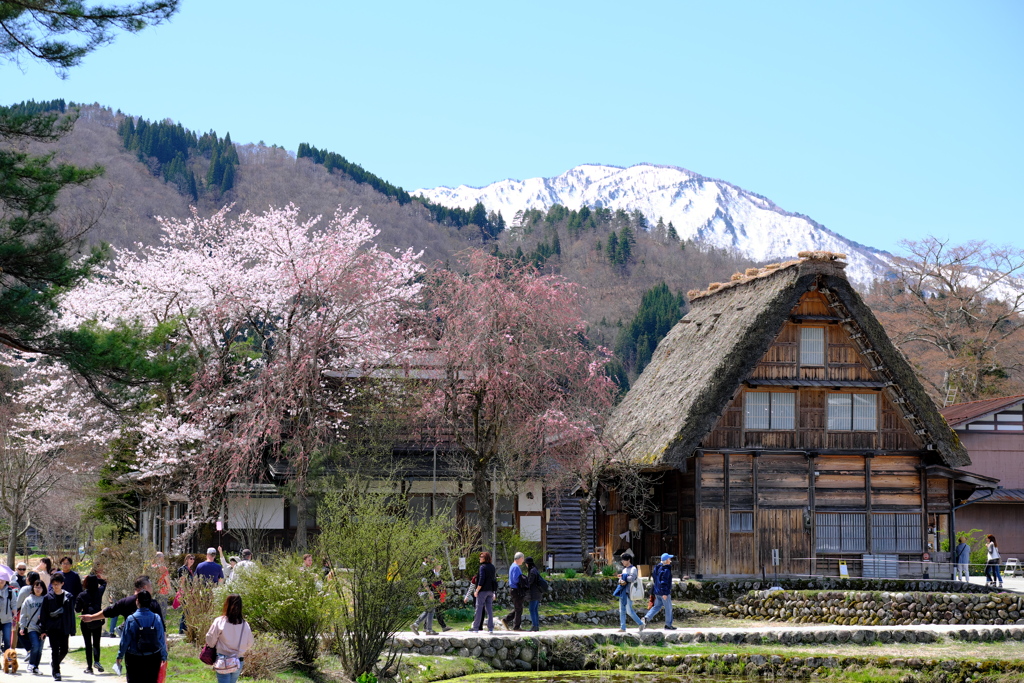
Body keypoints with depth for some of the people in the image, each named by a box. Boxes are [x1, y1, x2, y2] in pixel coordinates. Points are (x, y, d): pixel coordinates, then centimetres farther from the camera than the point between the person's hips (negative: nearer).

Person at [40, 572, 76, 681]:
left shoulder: (69, 597, 2)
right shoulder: (48, 597, 0)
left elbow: (71, 614, 5)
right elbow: (44, 614, 2)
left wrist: (72, 630, 1)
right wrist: (44, 630, -3)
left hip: (64, 628, 1)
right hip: (52, 628, -1)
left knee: (64, 650, 5)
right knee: (55, 650, -4)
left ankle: (55, 663, 33)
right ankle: (56, 672, 1)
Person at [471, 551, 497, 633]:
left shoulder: (482, 567, -13)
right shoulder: (492, 567, 10)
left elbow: (481, 580, -19)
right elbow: (494, 579, 14)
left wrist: (477, 591, -14)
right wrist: (493, 592, 19)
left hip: (483, 590, -7)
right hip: (491, 591, 7)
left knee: (479, 608, 0)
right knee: (489, 608, 7)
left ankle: (476, 627, 4)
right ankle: (491, 628, 4)